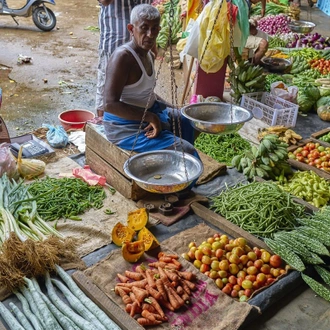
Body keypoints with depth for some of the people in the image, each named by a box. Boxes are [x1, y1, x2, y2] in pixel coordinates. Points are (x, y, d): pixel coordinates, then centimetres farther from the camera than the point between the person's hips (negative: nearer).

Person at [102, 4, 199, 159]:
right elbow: (110, 104, -30)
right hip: (125, 126, -10)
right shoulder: (122, 56, -23)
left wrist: (171, 109, 7)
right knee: (186, 151, -15)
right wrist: (150, 118, -25)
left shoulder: (149, 56, 5)